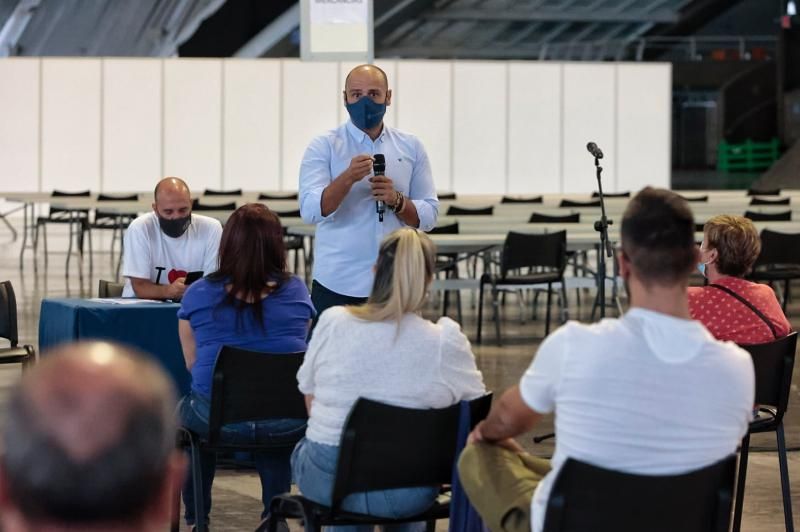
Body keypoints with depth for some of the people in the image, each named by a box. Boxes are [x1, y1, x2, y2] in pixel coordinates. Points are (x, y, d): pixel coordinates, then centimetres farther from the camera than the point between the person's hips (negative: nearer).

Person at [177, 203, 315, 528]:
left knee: (186, 410, 34)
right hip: (287, 423, 1)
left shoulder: (198, 294, -1)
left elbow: (192, 362, 11)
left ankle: (195, 518, 41)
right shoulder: (296, 291, 3)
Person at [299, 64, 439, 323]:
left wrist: (397, 201, -12)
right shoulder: (324, 146, 1)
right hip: (336, 285, -2)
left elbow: (428, 216, 8)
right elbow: (310, 210, -12)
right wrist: (348, 178, -26)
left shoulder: (411, 148, 9)